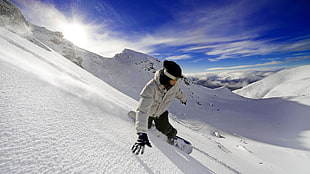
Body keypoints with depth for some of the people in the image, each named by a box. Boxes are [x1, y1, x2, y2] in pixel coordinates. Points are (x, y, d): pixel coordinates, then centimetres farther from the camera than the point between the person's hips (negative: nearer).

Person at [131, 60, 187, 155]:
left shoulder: (174, 87, -26)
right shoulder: (151, 87, -45)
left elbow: (178, 93, 1)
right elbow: (142, 110, -49)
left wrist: (183, 99, 23)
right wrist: (142, 134, -53)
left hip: (161, 112, 3)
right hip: (148, 111, -2)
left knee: (165, 129, 1)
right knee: (147, 126, 19)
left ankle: (172, 135, 37)